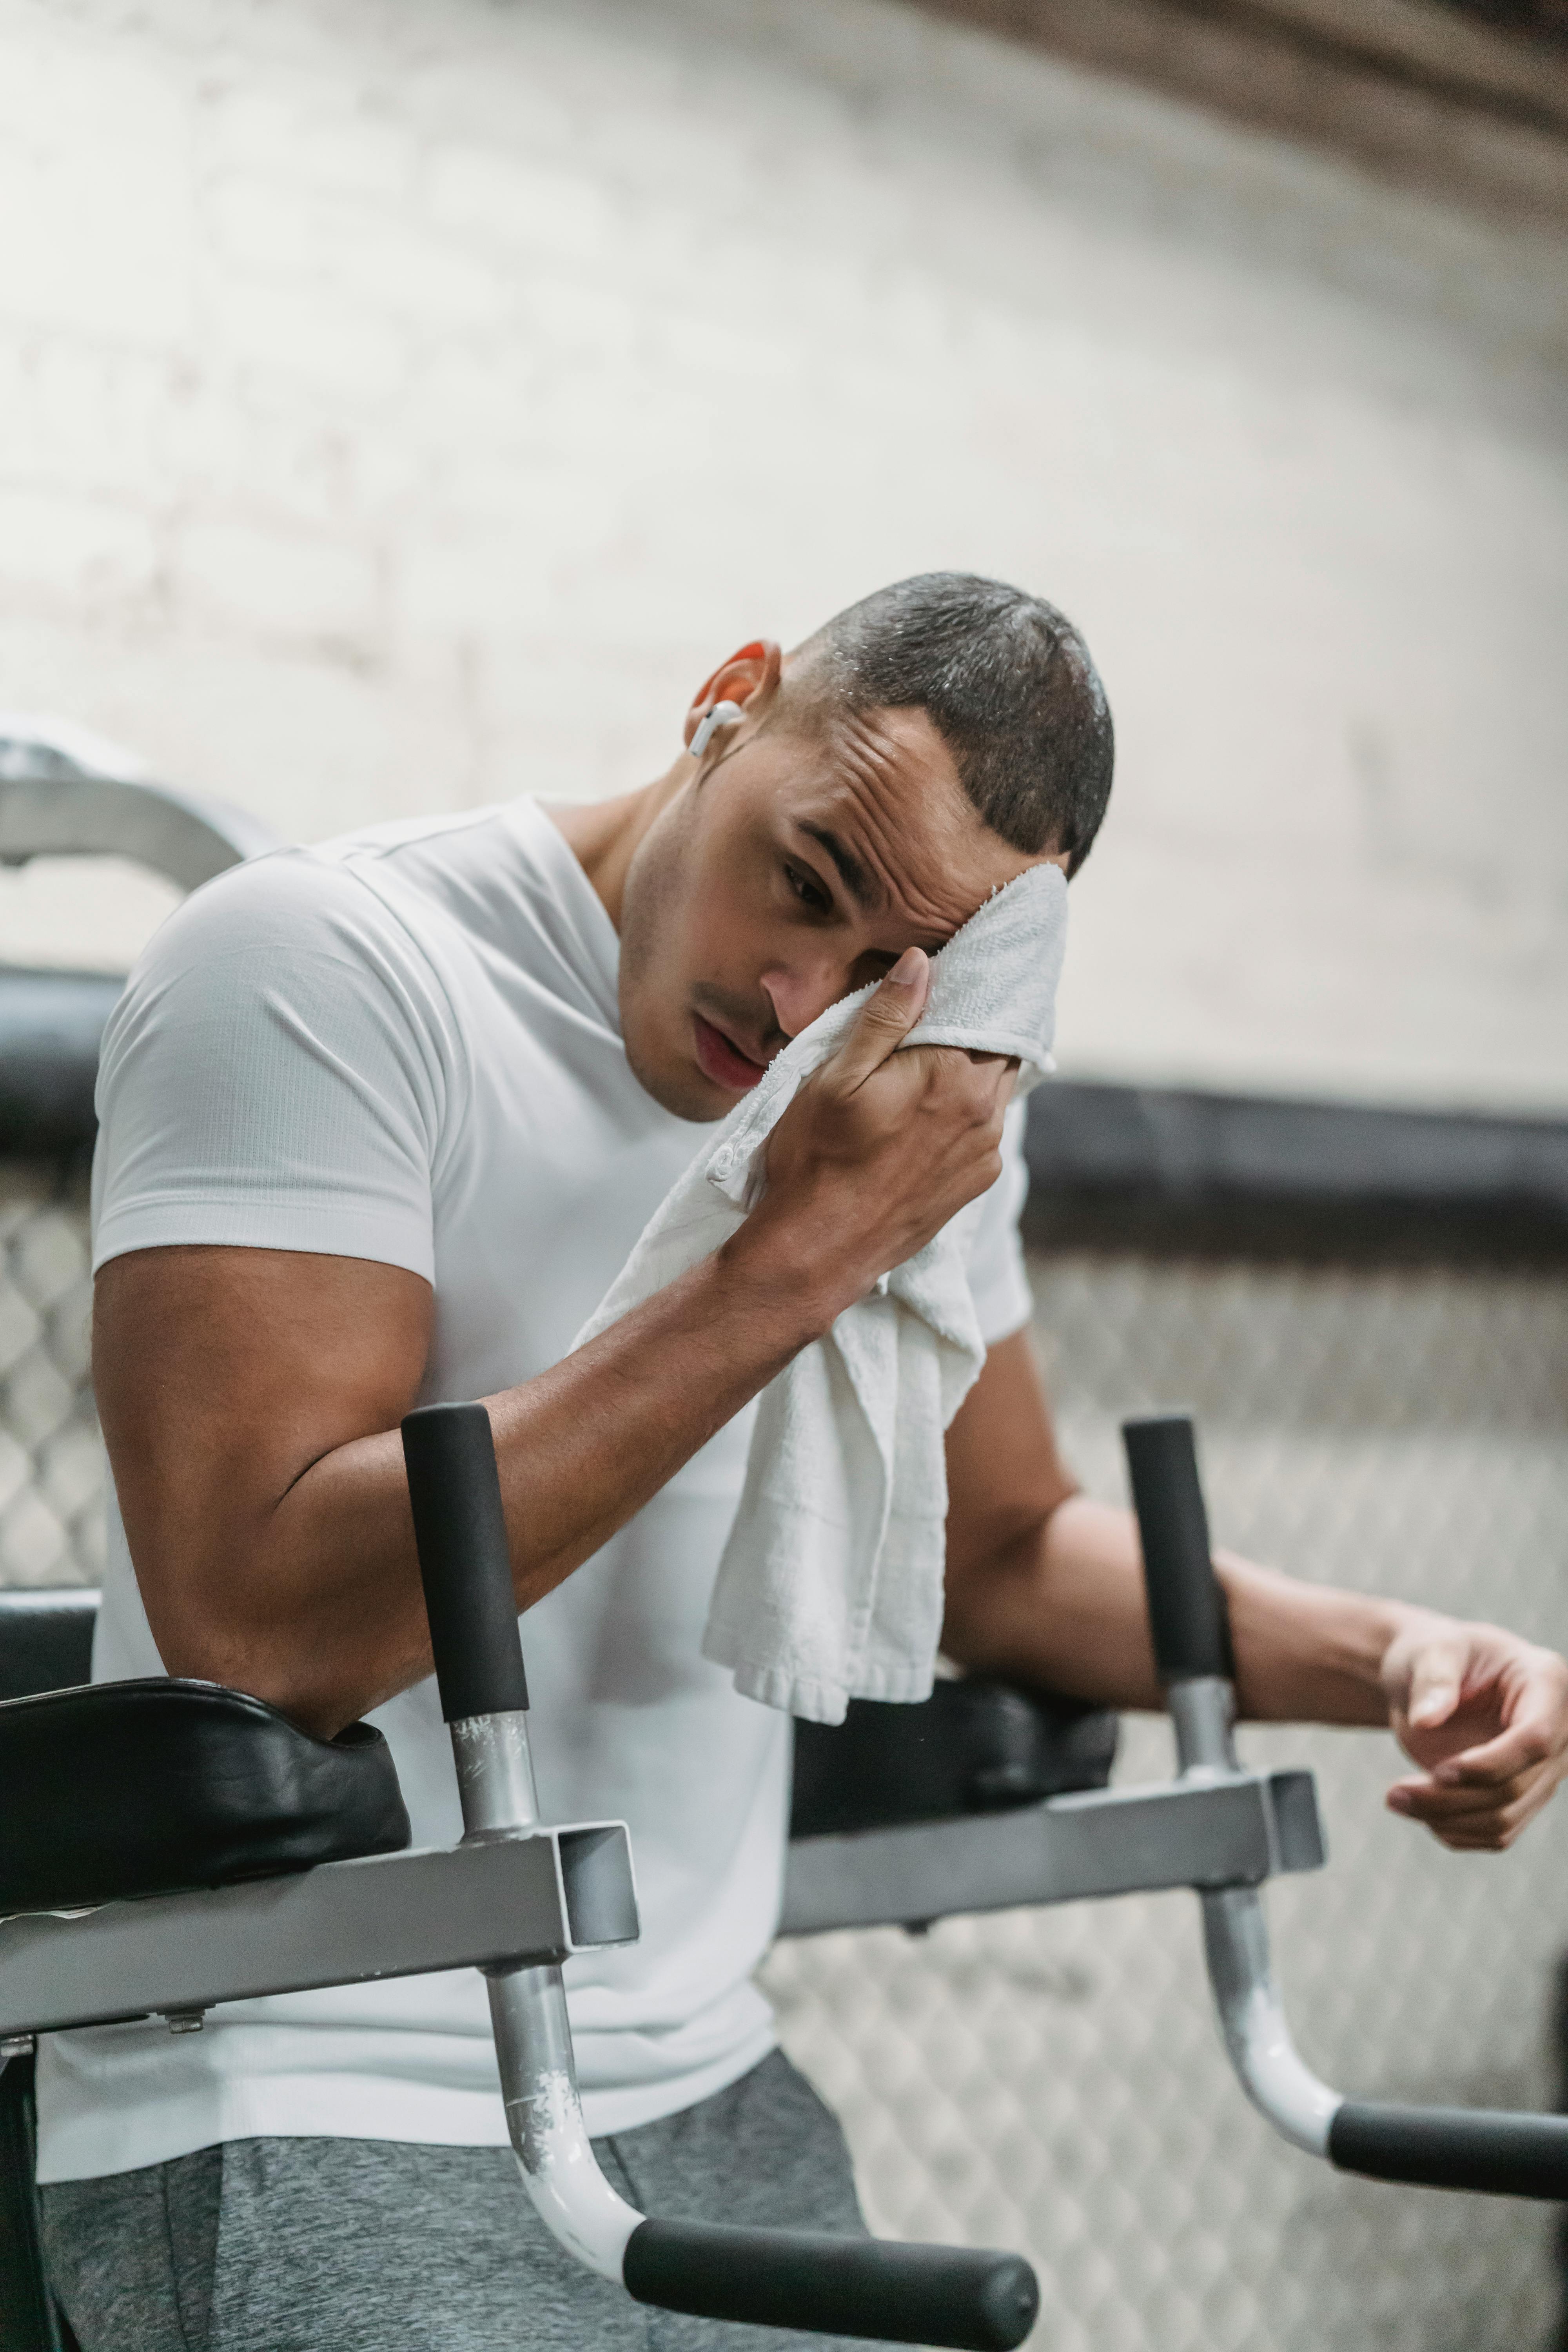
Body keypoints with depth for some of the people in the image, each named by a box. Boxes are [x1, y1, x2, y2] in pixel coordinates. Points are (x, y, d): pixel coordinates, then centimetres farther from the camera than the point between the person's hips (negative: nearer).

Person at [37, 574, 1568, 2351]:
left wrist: (1383, 1659, 3)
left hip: (710, 2107, 6)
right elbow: (257, 1629, -23)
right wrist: (798, 1260, -22)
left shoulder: (934, 1087, 7)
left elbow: (1001, 1551, 20)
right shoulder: (325, 967, -14)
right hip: (310, 2132, -6)